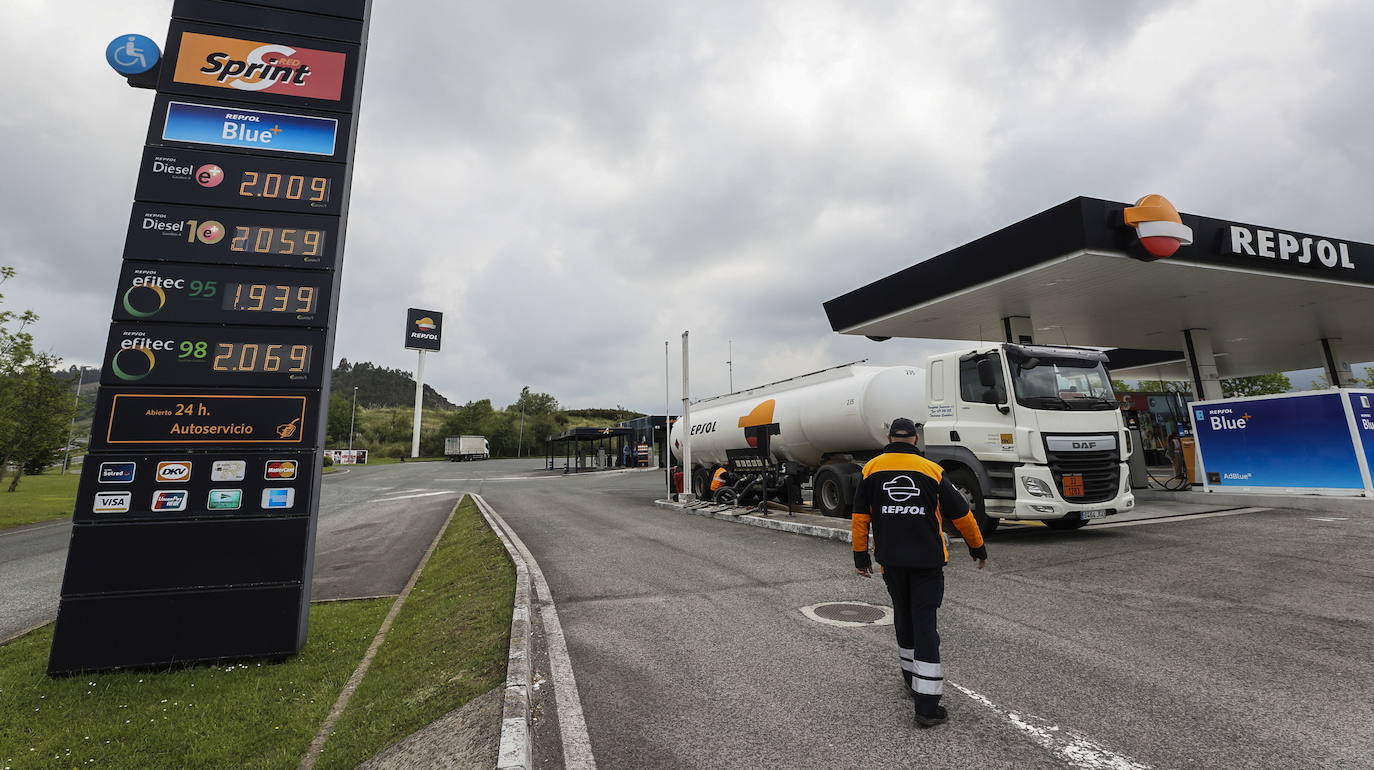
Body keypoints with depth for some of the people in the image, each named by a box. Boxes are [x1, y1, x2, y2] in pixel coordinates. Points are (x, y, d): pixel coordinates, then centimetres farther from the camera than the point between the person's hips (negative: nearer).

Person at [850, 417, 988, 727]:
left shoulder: (871, 469, 0)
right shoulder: (932, 471, -5)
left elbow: (860, 516, 1)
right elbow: (961, 514, 4)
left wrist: (861, 556, 9)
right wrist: (979, 548, 19)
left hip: (891, 561, 2)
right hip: (927, 561, -2)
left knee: (903, 618, 21)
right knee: (925, 625, 1)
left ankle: (911, 677, 37)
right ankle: (927, 705, 2)